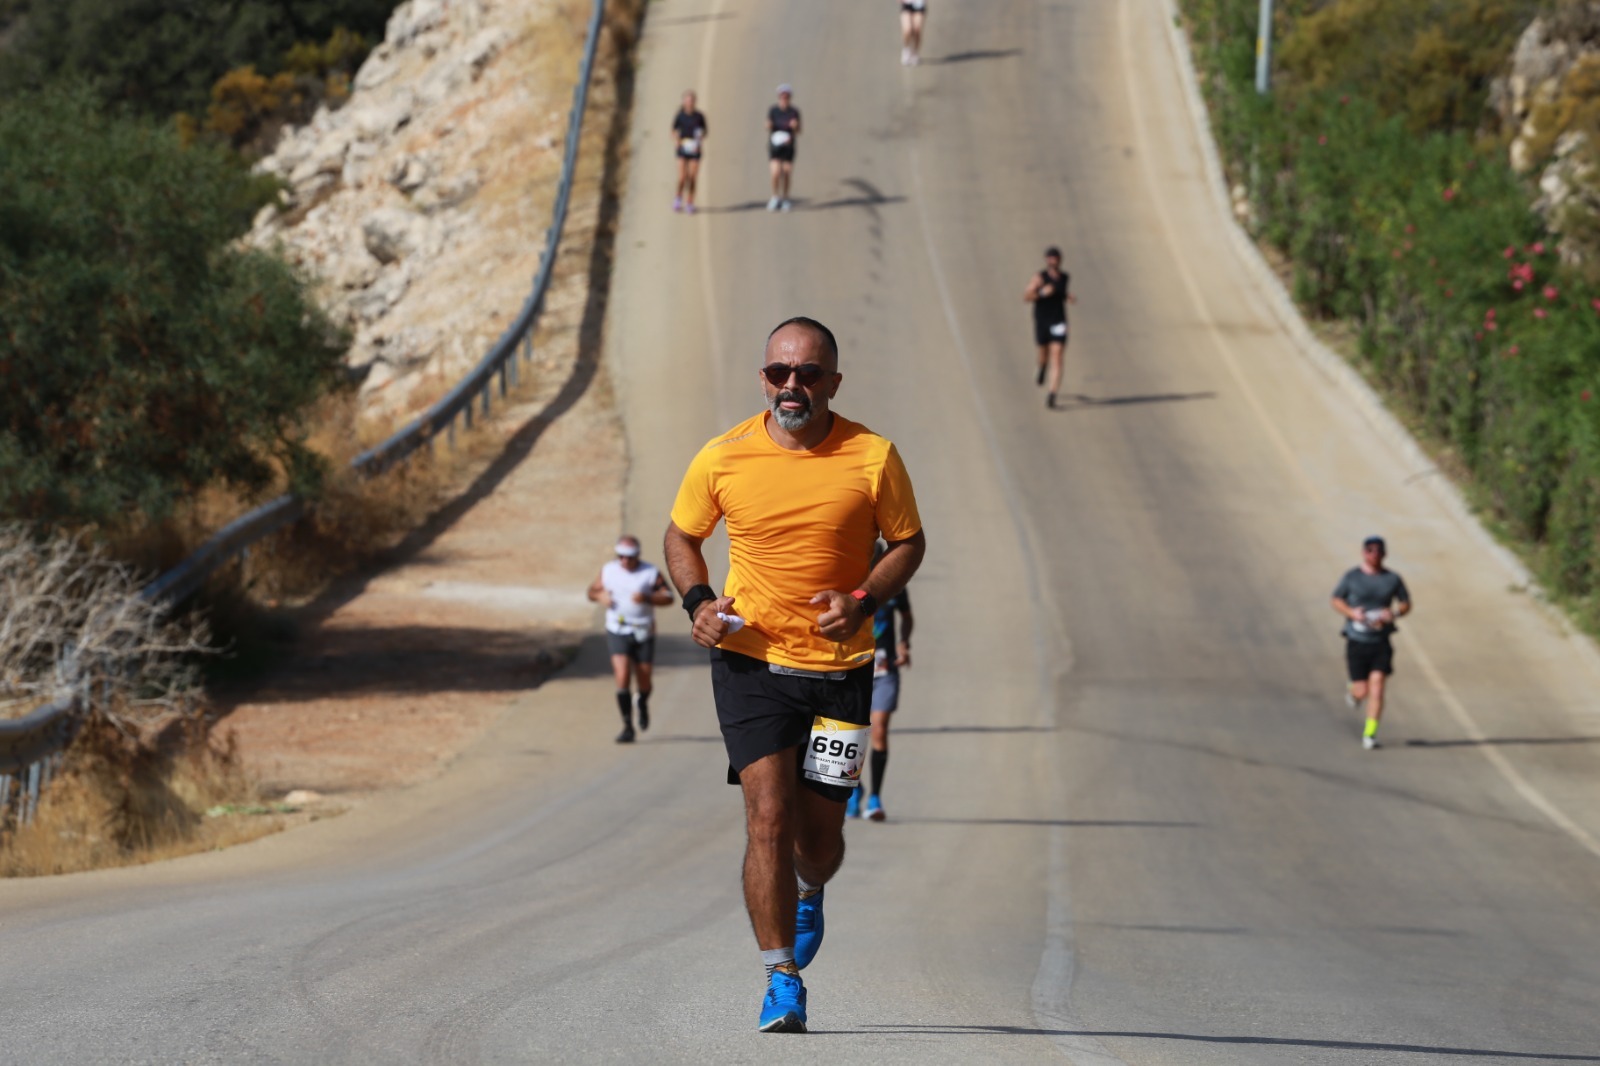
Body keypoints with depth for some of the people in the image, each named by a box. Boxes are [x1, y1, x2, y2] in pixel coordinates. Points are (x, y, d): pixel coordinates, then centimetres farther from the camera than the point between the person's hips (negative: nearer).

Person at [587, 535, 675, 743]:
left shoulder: (651, 573, -4)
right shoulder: (608, 570, 3)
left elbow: (668, 597, -5)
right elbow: (592, 592, 12)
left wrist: (647, 598, -23)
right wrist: (600, 596, -12)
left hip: (643, 634, 0)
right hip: (617, 632, 0)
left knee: (644, 679, 8)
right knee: (622, 678, -15)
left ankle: (643, 703, 45)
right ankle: (627, 727, -10)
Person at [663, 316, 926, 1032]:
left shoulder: (872, 458, -7)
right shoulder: (723, 459, -5)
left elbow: (908, 542, 5)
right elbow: (682, 536, 11)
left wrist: (862, 601, -13)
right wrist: (699, 600, -7)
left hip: (839, 668, 1)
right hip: (750, 659, -1)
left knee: (819, 833, 8)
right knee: (768, 817, -14)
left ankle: (808, 895, 46)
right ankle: (782, 981, -8)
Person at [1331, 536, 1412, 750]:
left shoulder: (1392, 579, 2)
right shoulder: (1351, 577, -2)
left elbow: (1406, 604, 11)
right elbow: (1336, 600, 6)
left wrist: (1393, 613, -11)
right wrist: (1351, 612, -13)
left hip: (1381, 643, 1)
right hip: (1357, 641, -1)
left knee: (1377, 688, -10)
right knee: (1362, 691, -1)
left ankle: (1370, 734, -4)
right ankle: (1353, 690, 37)